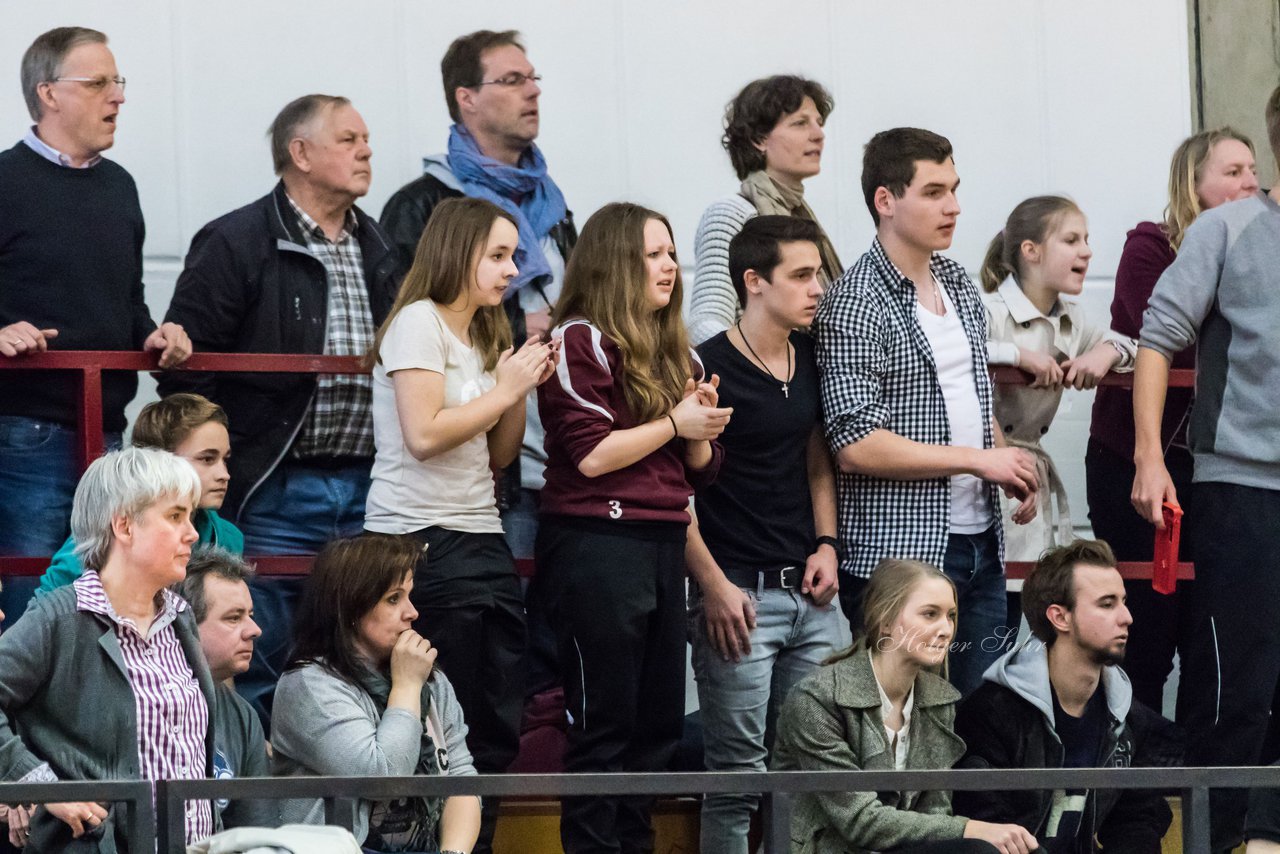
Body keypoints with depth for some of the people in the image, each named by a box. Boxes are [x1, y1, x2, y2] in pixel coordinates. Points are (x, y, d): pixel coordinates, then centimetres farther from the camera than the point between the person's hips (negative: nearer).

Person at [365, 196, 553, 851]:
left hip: (481, 539, 9)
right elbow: (424, 435, -18)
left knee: (497, 731, 6)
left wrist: (523, 389, 5)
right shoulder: (420, 323, -7)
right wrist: (504, 389, -9)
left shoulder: (484, 337, 19)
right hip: (424, 543, -9)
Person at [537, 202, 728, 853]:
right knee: (604, 726, -5)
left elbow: (700, 469, 20)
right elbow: (590, 454, -15)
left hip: (663, 545, 8)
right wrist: (674, 422, -8)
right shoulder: (581, 341, -6)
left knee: (659, 725, 8)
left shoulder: (677, 353, 17)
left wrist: (703, 422, -1)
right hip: (597, 545, -8)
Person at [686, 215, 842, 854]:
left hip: (809, 590, 7)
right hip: (740, 593, -7)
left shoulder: (809, 360, 11)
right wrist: (714, 586, -14)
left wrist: (826, 546, 8)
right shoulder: (710, 368, -10)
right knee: (738, 776, -4)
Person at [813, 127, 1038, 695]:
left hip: (980, 542, 8)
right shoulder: (855, 305, -13)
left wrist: (1010, 469, 6)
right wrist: (980, 460, -15)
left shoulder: (960, 285, 13)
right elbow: (855, 445, -20)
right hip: (900, 556, -8)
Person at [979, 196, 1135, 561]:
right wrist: (1017, 354, -25)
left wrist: (1107, 352, 0)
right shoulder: (989, 313, -11)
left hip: (1034, 472, 8)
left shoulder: (1070, 320, 14)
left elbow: (1134, 347, 24)